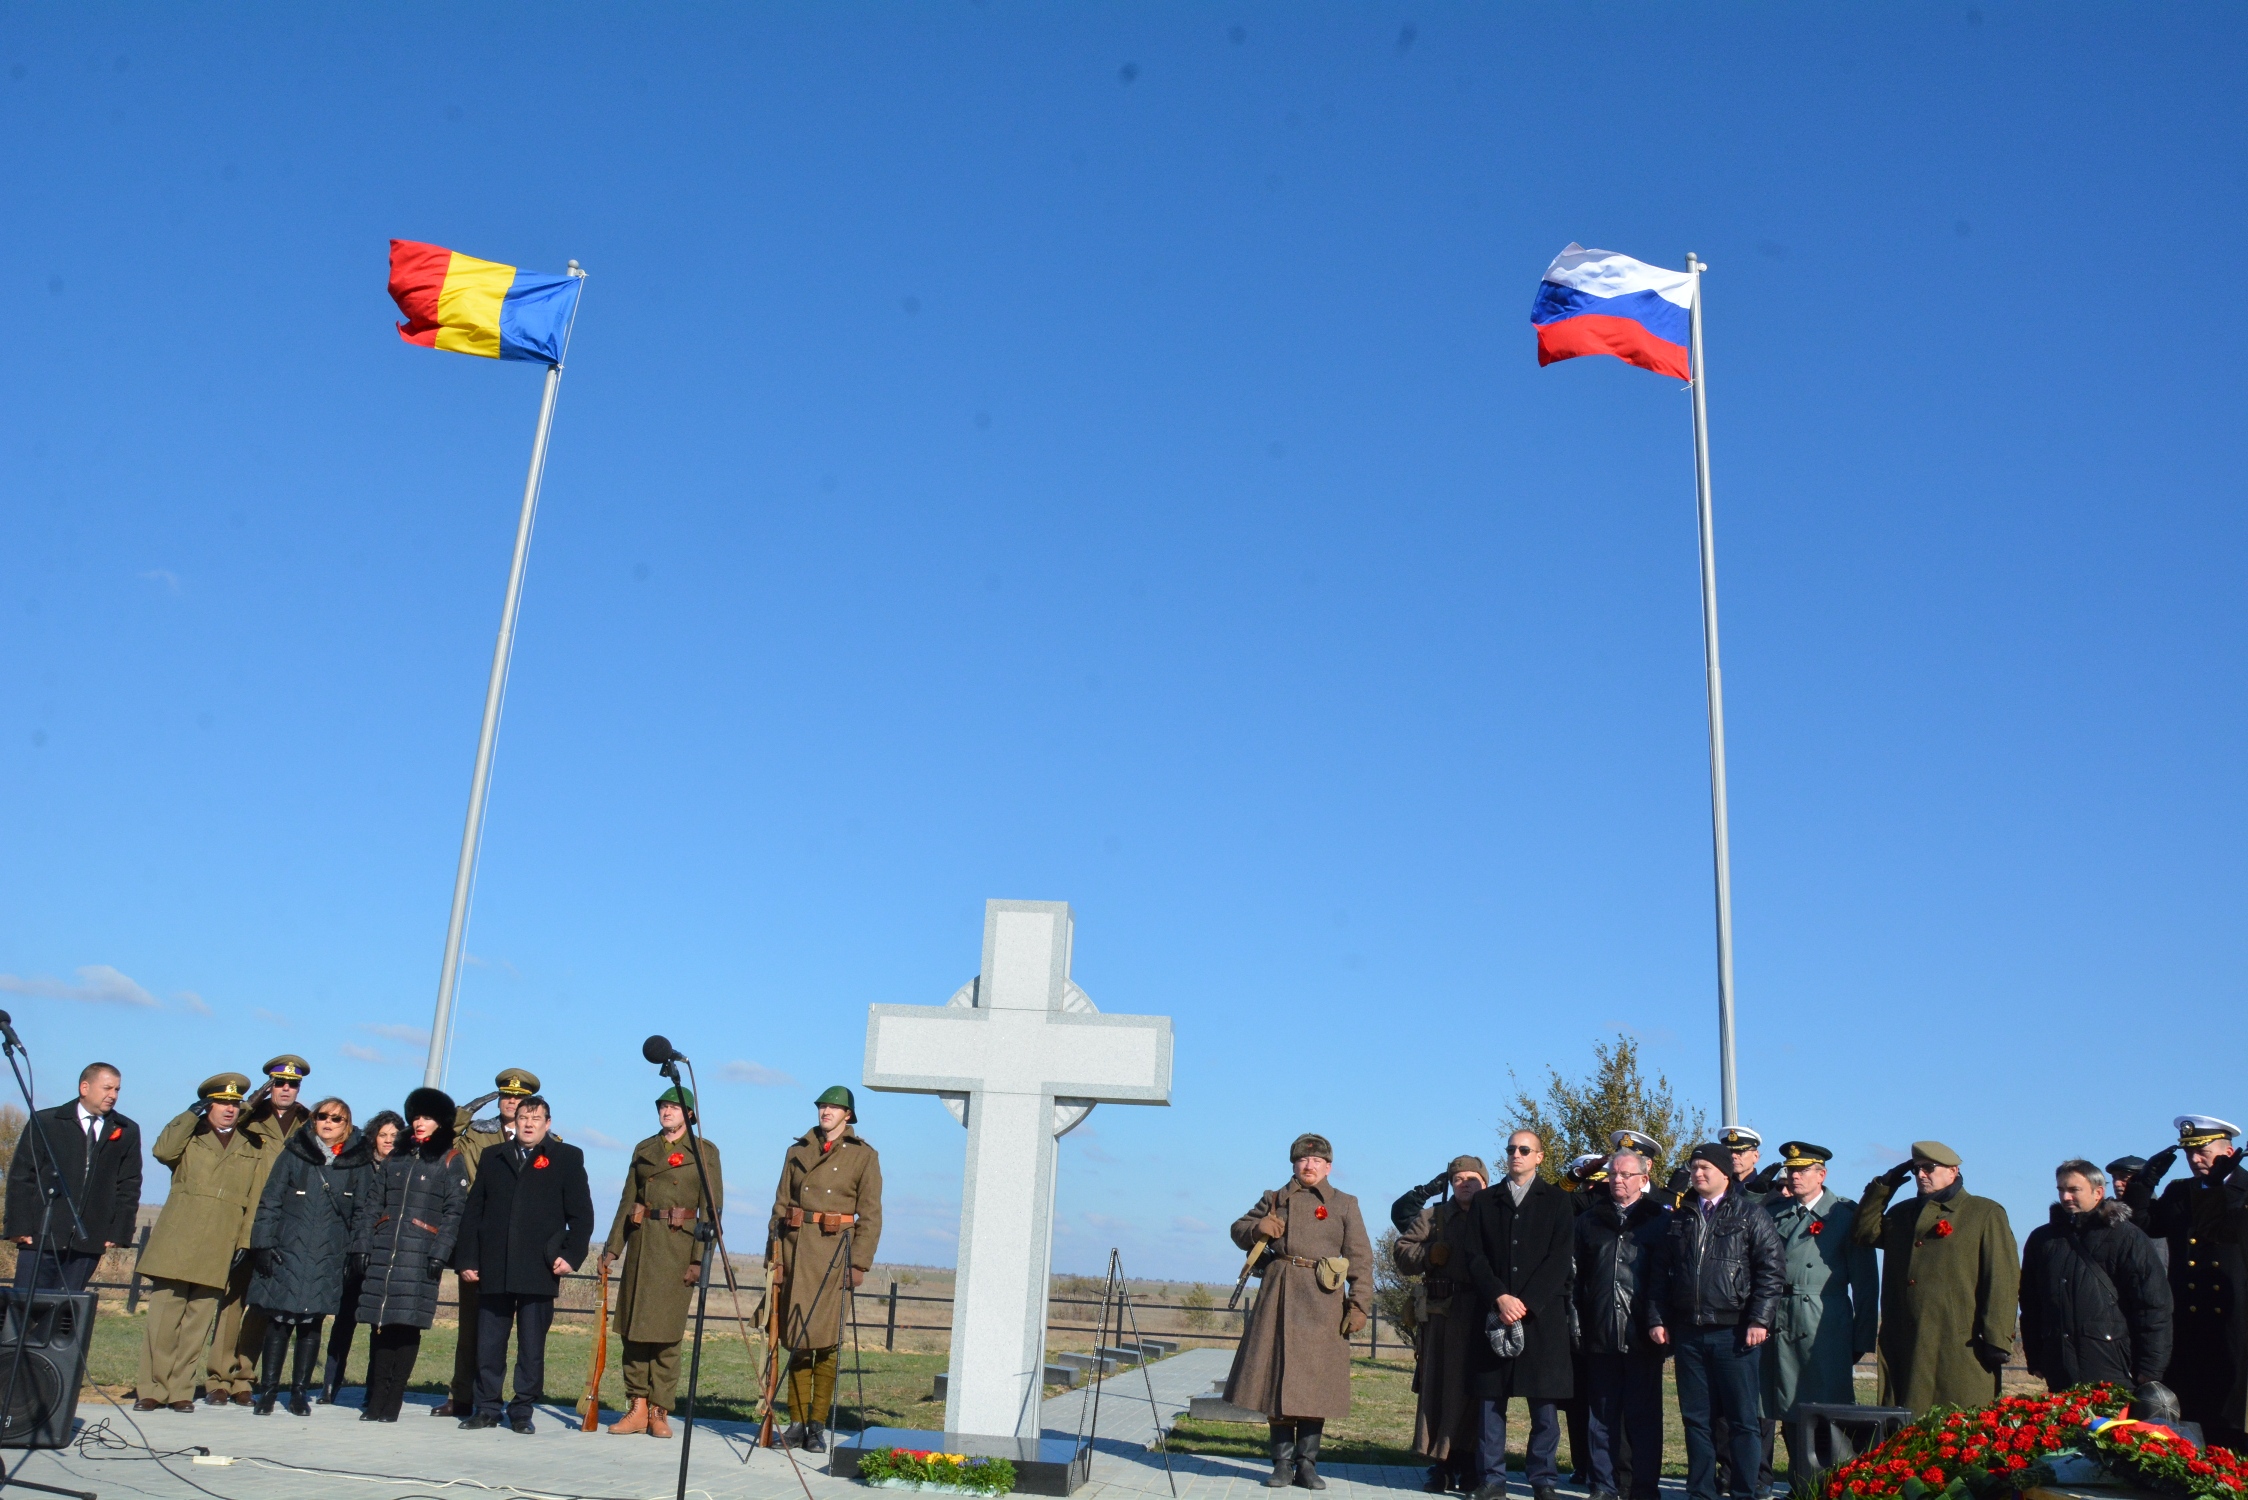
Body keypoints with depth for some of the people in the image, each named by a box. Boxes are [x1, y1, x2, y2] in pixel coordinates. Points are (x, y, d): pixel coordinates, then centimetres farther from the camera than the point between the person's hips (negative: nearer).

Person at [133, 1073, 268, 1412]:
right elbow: (162, 1151, -11)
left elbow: (255, 1199, 12)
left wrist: (245, 1240, 3)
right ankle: (152, 1389, 3)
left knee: (198, 1321, 2)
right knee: (163, 1316, -5)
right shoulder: (189, 1136, 12)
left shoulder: (253, 1149, 17)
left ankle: (180, 1390, 8)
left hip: (218, 1251, 2)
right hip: (175, 1243, -1)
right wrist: (192, 1114, -10)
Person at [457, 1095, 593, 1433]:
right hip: (493, 1270, 2)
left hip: (538, 1271, -2)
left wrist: (571, 1255, -7)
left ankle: (522, 1411, 11)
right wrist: (467, 1259, 5)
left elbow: (581, 1214, 4)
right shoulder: (493, 1157, 15)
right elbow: (472, 1211, 13)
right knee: (487, 1344, 6)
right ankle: (486, 1408, 18)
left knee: (532, 1347, 1)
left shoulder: (567, 1158, 8)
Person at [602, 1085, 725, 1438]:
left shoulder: (704, 1151, 0)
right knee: (633, 1326, 3)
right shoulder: (644, 1149, 13)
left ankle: (659, 1412, 4)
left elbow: (711, 1208, -5)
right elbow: (627, 1201, 14)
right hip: (641, 1242, 4)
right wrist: (612, 1247, 7)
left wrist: (699, 1257, -12)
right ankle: (637, 1408, 10)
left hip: (677, 1246, -4)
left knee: (665, 1330, -3)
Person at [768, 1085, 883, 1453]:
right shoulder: (798, 1152, 13)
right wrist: (773, 1254, 4)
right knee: (796, 1337, 4)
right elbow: (781, 1205, 12)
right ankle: (797, 1422, 11)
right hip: (796, 1247, 3)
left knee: (825, 1339, -4)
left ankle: (817, 1426, 3)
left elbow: (870, 1215, 0)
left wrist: (859, 1263, -8)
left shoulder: (864, 1156, 3)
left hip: (835, 1250, -3)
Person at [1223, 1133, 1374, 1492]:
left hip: (1322, 1301, -1)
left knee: (1315, 1382, -1)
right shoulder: (1274, 1200, 13)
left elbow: (1360, 1259, 4)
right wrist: (1257, 1228, -4)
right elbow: (1239, 1230, 19)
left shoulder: (1344, 1205, 9)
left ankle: (1307, 1463, 10)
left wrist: (1360, 1304, -6)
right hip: (1279, 1295, 1)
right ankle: (1282, 1462, 10)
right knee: (1276, 1378, 0)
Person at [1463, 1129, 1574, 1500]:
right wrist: (1500, 1298, -10)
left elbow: (1559, 1260, 0)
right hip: (1494, 1313, 2)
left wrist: (1526, 1303, -10)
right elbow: (1475, 1257, 5)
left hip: (1542, 1313, -1)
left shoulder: (1556, 1200, 9)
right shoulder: (1485, 1201, 14)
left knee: (1544, 1400, -1)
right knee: (1490, 1398, 1)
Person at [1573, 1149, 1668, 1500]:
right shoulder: (1589, 1221, 13)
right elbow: (1574, 1276, 11)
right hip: (1600, 1335, 3)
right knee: (1602, 1414, 6)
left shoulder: (1661, 1221, 5)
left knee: (1644, 1415, 3)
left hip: (1643, 1336, -2)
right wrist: (1576, 1324, 2)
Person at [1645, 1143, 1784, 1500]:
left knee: (1742, 1419, 1)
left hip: (1735, 1332, -4)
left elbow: (1770, 1270, -5)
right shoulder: (1680, 1218, 14)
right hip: (1688, 1333, 4)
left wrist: (1760, 1319, -12)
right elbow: (1662, 1272, 14)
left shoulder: (1751, 1213, 1)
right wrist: (1657, 1318, 6)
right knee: (1696, 1418, 8)